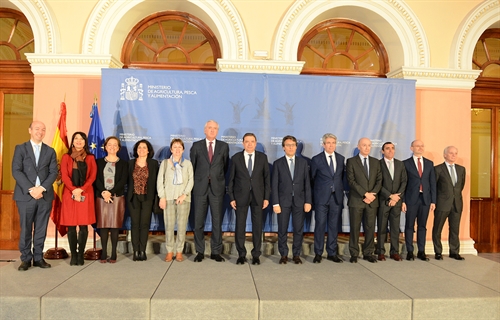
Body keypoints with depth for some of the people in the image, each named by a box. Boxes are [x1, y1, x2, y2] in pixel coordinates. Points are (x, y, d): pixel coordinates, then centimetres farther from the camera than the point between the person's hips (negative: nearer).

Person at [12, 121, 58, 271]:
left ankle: (38, 258, 13)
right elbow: (16, 171, -4)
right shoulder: (20, 148, 7)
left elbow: (54, 172, 3)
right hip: (25, 195, -2)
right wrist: (30, 189, -14)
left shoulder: (50, 151, 12)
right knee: (25, 229, 3)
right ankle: (26, 259, 12)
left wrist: (42, 188, -12)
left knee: (41, 229, 5)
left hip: (45, 195, 2)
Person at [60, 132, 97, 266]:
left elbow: (92, 176, 1)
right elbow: (64, 176, 0)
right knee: (71, 226, 0)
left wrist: (81, 190, -12)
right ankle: (73, 255, 8)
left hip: (85, 194, 0)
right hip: (70, 194, 0)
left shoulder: (90, 158, 11)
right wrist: (74, 190, -14)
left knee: (84, 226, -1)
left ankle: (81, 255, 6)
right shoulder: (66, 157, 10)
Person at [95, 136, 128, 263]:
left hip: (117, 197, -1)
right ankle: (104, 253, 5)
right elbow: (96, 179, 2)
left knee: (115, 225, -2)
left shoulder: (123, 163, 9)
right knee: (103, 225, 0)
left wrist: (111, 192, -13)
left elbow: (123, 181, -1)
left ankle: (113, 253, 4)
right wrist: (103, 192, -14)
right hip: (102, 197, 1)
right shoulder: (99, 162, 12)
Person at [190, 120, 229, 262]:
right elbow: (192, 166, 11)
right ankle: (200, 251, 14)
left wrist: (220, 181, 11)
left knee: (217, 220, 2)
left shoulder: (224, 146, 8)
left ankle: (216, 252, 12)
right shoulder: (196, 146, 7)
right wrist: (194, 183, 11)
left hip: (217, 187, 0)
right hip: (200, 187, 0)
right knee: (198, 221, 3)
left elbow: (225, 166, 12)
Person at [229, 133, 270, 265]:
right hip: (241, 196, 0)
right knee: (240, 226, 3)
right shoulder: (236, 158, 1)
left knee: (257, 226, 4)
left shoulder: (262, 157, 3)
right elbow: (231, 179, 3)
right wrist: (231, 198, -2)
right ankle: (241, 254, 15)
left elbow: (267, 178, 3)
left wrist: (266, 197, -2)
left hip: (258, 196, 1)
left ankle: (256, 254, 16)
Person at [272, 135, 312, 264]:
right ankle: (283, 255, 16)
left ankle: (296, 254, 18)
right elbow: (274, 185, -1)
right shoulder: (278, 163, 2)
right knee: (282, 230, 3)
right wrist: (275, 203, -7)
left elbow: (307, 183, 5)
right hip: (284, 201, -1)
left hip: (299, 201, 1)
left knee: (299, 229, 5)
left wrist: (308, 201, -1)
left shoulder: (303, 162, 7)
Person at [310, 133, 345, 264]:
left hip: (337, 197, 3)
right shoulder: (316, 159, -1)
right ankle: (318, 253, 10)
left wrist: (340, 190, 8)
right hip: (321, 197, -3)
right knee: (320, 225, 0)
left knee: (334, 226, 7)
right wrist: (318, 190, 7)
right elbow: (312, 178, 6)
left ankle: (332, 253, 17)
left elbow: (342, 176, 14)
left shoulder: (341, 159, 8)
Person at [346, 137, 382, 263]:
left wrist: (372, 194, -8)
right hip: (356, 200, -3)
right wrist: (365, 194, -13)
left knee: (370, 228, 5)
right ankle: (354, 254, 10)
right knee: (355, 228, 2)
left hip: (372, 200, 3)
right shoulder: (351, 161, 1)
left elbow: (379, 181, 8)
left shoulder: (376, 162, 13)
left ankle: (368, 253, 15)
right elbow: (351, 181, -7)